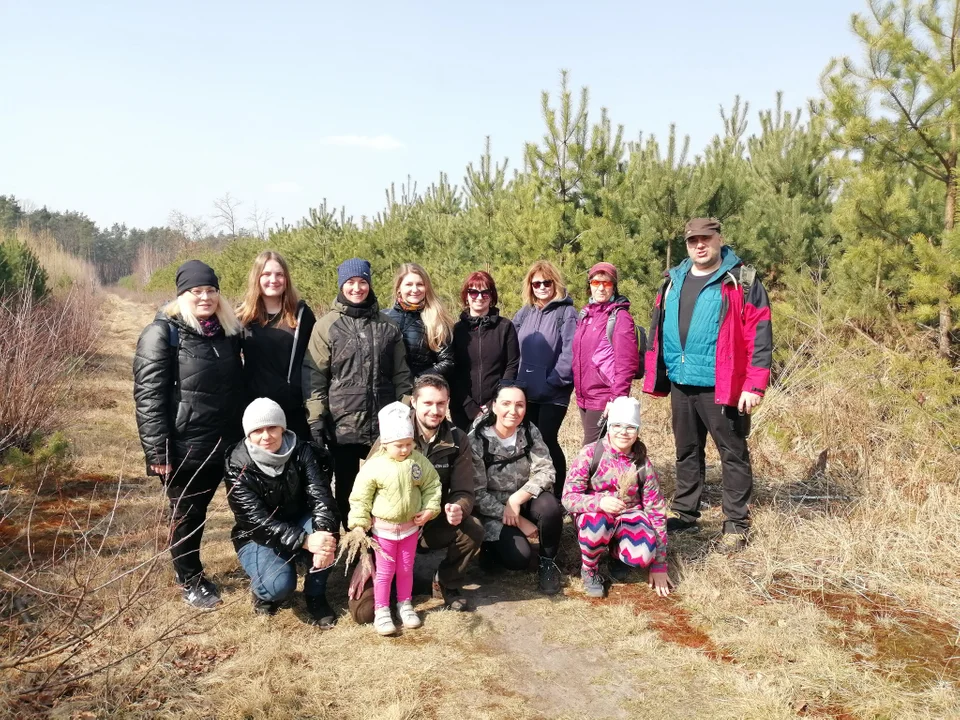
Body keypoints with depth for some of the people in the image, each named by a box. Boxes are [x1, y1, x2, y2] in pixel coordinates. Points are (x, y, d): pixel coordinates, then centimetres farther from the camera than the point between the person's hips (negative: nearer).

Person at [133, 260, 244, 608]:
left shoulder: (228, 330, 8)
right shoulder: (162, 333, -12)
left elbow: (238, 386, 18)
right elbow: (148, 395, -16)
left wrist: (243, 434, 18)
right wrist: (157, 451, -19)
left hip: (222, 444, 5)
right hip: (182, 447, -5)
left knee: (200, 510, 19)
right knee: (186, 514, 10)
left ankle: (196, 572, 36)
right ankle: (189, 580, 28)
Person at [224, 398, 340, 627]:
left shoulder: (301, 451, -13)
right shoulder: (238, 467, -21)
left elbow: (320, 495, -23)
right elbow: (258, 521, -28)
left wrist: (323, 532, -43)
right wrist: (305, 540, -41)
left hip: (297, 524, 3)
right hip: (257, 538, -3)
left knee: (326, 528, -32)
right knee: (280, 585, -32)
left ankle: (315, 597, -8)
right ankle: (264, 593, 8)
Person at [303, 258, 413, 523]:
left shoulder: (387, 325, 7)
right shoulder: (326, 326, -1)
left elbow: (401, 374, 9)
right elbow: (315, 376, -4)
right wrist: (316, 419, -10)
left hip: (384, 424, 2)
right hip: (342, 424, -2)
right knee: (346, 487, 10)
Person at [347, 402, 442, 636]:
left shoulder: (419, 462, -9)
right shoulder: (374, 466, -18)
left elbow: (432, 485, 3)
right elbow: (360, 497, -11)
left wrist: (430, 509, -7)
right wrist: (359, 524, -12)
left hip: (410, 527, 3)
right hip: (383, 528, -3)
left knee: (406, 569, 16)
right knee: (384, 571, 6)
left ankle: (405, 604, 33)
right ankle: (381, 611, 19)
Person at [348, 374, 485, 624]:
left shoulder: (457, 440, -6)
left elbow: (463, 491, -7)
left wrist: (459, 509, -32)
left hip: (434, 524, 2)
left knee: (473, 530, -30)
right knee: (363, 611, -13)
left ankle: (447, 583, 2)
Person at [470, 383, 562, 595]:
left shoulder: (530, 432, -6)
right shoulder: (477, 440, -16)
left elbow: (545, 472, -14)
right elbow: (477, 494, -15)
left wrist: (516, 499, -28)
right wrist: (519, 521, -18)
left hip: (525, 501, 3)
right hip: (492, 510, -3)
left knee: (549, 505, -30)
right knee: (519, 558, -25)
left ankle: (548, 561, -3)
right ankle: (493, 544, 10)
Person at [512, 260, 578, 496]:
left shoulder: (566, 312, -5)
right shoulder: (524, 313, 13)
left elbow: (570, 352, -13)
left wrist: (555, 381, -15)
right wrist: (514, 380, 2)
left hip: (553, 393, -5)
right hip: (526, 391, 5)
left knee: (548, 440, -6)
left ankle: (557, 495, 7)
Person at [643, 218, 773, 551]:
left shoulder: (741, 282, -6)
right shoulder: (673, 281, 11)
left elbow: (759, 337, -11)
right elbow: (658, 330, 14)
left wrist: (754, 385, -17)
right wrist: (655, 377, 9)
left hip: (721, 386, -5)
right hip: (681, 384, 6)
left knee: (733, 454, 5)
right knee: (687, 452, 17)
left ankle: (736, 523, 16)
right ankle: (684, 513, 29)